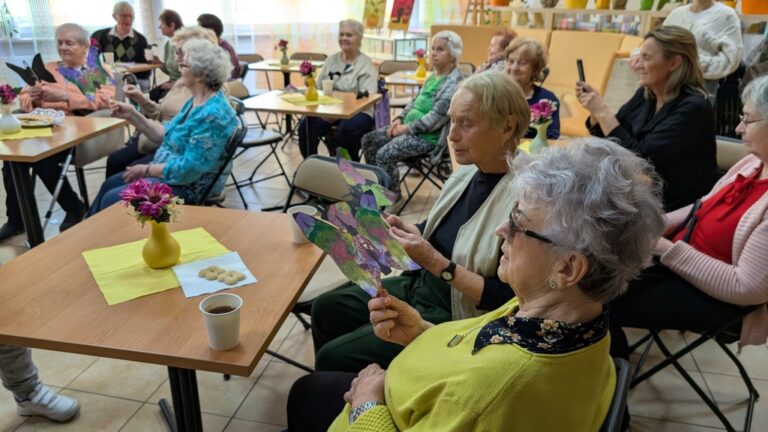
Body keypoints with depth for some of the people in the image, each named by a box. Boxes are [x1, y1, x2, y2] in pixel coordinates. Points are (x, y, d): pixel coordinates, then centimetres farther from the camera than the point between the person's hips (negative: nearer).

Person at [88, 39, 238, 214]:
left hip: (188, 186, -10)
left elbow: (188, 169, -28)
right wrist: (132, 115, 3)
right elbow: (166, 135, 11)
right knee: (110, 184, 17)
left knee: (112, 199, -5)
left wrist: (146, 170, -16)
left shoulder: (212, 115, -28)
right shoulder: (196, 101, 5)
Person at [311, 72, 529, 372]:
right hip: (419, 286, 8)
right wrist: (406, 231, -7)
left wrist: (436, 263, -27)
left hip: (456, 318, -8)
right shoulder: (466, 174, 1)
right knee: (327, 309, 11)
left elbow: (510, 300, -25)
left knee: (334, 358, -8)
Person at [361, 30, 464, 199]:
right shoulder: (434, 75, 14)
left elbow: (437, 117, -23)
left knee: (385, 154, -23)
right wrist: (400, 118, 6)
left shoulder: (453, 82, -16)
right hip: (410, 126, 10)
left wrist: (408, 128, -18)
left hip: (428, 135, -10)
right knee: (369, 140, 6)